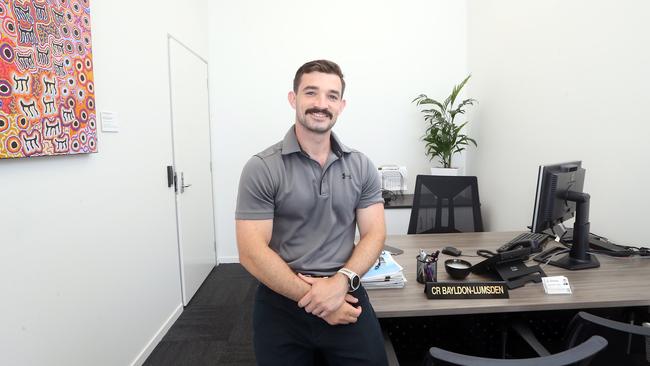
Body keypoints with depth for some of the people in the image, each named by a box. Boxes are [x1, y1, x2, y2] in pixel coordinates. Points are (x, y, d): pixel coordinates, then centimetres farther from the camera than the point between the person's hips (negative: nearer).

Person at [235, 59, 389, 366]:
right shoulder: (262, 168, -9)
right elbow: (252, 252, -13)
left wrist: (341, 281, -18)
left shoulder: (361, 167, 2)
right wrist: (314, 297, -17)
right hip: (282, 304, -2)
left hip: (347, 298, 2)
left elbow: (374, 234, -1)